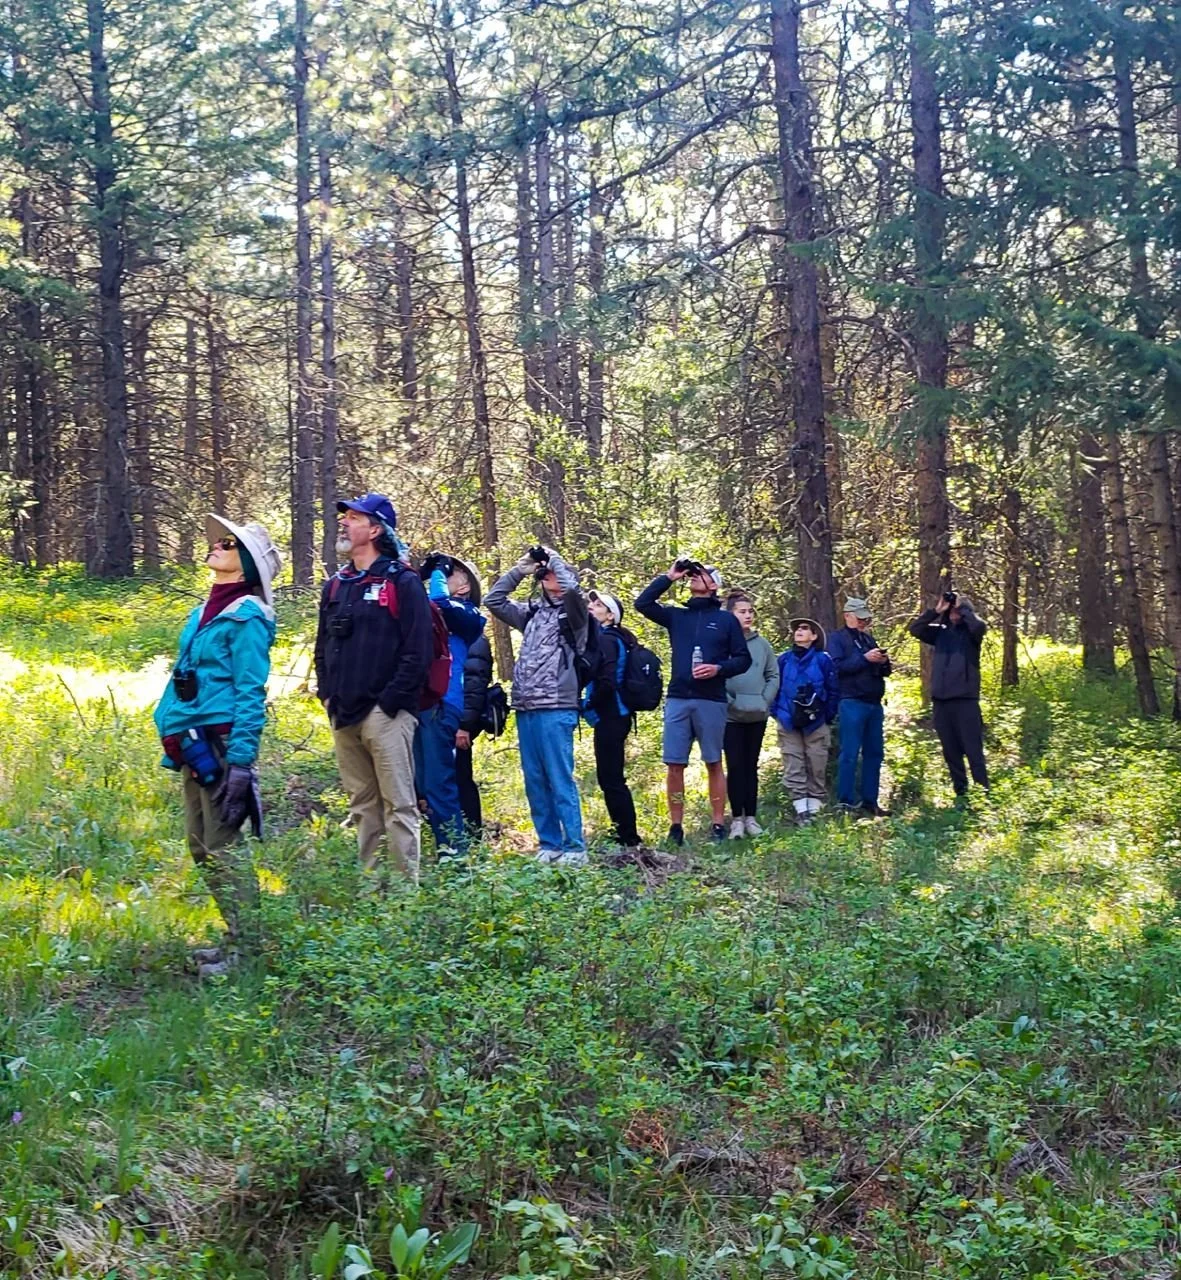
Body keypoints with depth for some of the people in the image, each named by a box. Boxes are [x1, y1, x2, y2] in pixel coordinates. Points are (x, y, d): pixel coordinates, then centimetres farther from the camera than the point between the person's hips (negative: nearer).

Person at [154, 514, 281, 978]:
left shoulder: (246, 616, -10)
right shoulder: (203, 613, 15)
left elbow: (250, 692, -15)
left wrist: (240, 760, -20)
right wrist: (175, 743, 19)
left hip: (223, 741, -9)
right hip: (194, 743, 9)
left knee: (222, 846, -5)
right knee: (201, 845, 14)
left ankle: (246, 946, 4)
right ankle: (238, 935, 24)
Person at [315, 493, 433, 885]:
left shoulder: (402, 583, -4)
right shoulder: (336, 585, 17)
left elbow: (418, 650, -10)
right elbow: (323, 646, 23)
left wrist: (390, 701, -14)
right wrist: (328, 695, 10)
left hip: (385, 714, -7)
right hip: (343, 717, 7)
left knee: (398, 805, -5)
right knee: (363, 807, 11)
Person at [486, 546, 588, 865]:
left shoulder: (573, 613, 1)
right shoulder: (533, 612, 16)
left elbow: (572, 588, -19)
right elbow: (494, 600, 18)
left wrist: (554, 558, -3)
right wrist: (520, 569, 11)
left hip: (556, 710, -6)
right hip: (526, 709, 6)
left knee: (560, 780, -7)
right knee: (535, 781, 8)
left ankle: (574, 847, -3)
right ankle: (549, 843, 15)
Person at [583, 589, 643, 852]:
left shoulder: (606, 639, -13)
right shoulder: (615, 638, 16)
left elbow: (606, 683, -23)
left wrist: (588, 704, -10)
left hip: (609, 717, -10)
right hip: (615, 716, 10)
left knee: (610, 779, -7)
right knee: (611, 778, 14)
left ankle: (629, 840, -4)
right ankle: (624, 835, 20)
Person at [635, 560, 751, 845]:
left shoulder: (726, 619, 7)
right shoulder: (676, 615, 14)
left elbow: (743, 659, 5)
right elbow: (642, 603, 3)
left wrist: (719, 668, -13)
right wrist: (669, 577, 3)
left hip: (711, 701, -2)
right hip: (677, 699, 2)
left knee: (714, 764, 3)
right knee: (674, 765, 0)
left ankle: (718, 826, 7)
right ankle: (676, 827, 6)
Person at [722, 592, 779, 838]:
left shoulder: (762, 644, 7)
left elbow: (773, 676, 11)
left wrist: (765, 700, -2)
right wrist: (727, 701, -13)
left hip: (758, 716, 4)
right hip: (731, 716, -4)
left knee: (752, 766, 9)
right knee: (735, 766, -3)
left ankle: (751, 817, 15)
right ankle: (737, 818, 3)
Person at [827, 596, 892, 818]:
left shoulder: (869, 638, 20)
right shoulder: (837, 638, 1)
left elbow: (884, 672, 21)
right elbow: (837, 667, -14)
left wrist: (884, 662, -2)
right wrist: (864, 658, -19)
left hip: (874, 703, 7)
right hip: (852, 703, -7)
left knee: (875, 753, 8)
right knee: (849, 754, -7)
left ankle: (870, 801, 15)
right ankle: (846, 804, -6)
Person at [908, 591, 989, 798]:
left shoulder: (970, 632, 3)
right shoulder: (940, 632, 14)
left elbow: (979, 626, -19)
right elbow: (915, 629, 5)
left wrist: (962, 607, -5)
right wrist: (936, 611, -1)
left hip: (965, 699, -5)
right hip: (941, 700, 5)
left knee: (973, 750, -8)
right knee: (951, 752, 8)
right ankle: (961, 795, 15)